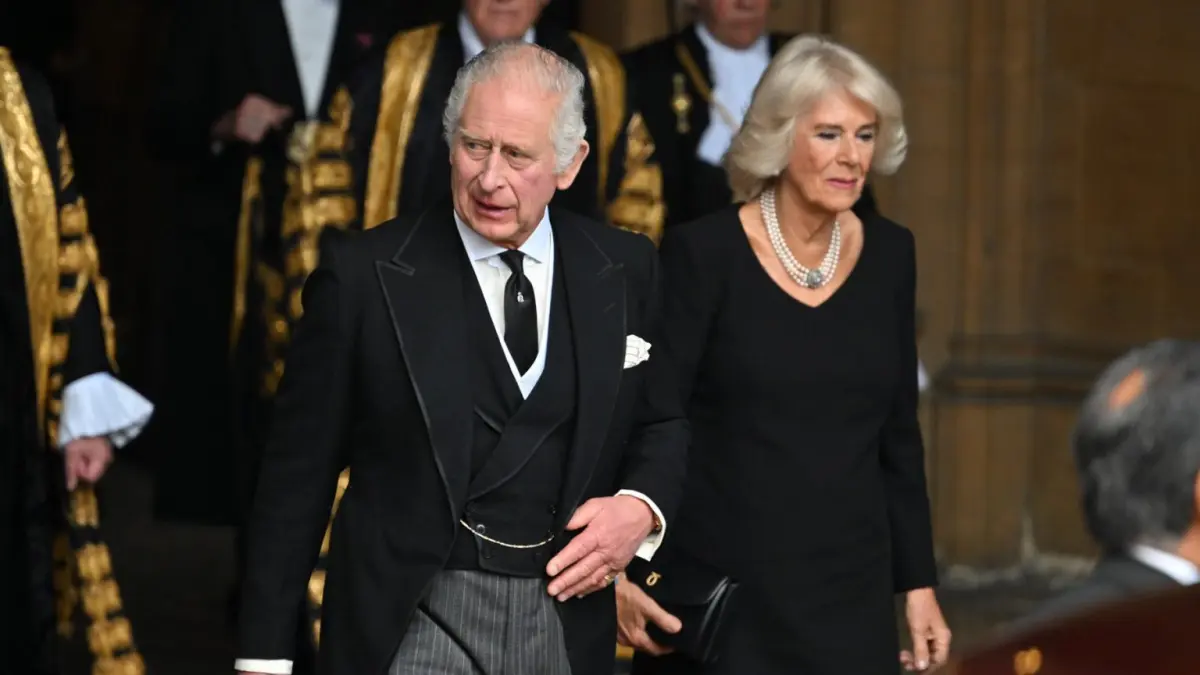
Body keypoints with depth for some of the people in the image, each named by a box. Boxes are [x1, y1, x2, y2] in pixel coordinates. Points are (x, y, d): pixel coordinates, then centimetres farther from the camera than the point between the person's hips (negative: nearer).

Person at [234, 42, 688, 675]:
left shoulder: (625, 269, 4)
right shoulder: (364, 273, -5)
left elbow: (663, 423, 16)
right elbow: (298, 472, -3)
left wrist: (641, 508, -7)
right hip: (414, 623, -3)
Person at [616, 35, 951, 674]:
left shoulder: (889, 254, 5)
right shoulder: (704, 252, -9)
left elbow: (898, 433, 12)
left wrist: (918, 580, 10)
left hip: (849, 591, 4)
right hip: (720, 589, -4)